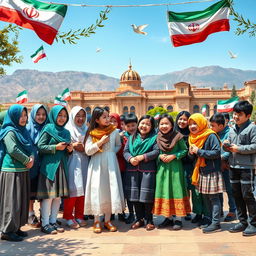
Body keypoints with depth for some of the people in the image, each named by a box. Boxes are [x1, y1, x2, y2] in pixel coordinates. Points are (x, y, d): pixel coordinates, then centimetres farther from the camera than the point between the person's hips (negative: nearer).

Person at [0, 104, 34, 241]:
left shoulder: (23, 130, 15)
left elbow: (30, 147, 14)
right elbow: (13, 150, -19)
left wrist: (31, 158, -5)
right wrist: (27, 160, -11)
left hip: (23, 171, 9)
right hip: (11, 171, -9)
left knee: (22, 200, 12)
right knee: (12, 200, -5)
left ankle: (16, 227, 22)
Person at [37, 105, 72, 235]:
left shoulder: (66, 132, 15)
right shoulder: (48, 129, -4)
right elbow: (40, 146, -10)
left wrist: (70, 150, 0)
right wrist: (55, 147, -17)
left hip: (62, 166, 6)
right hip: (49, 165, -6)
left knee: (58, 195, 9)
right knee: (48, 195, -4)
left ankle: (53, 221, 20)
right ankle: (45, 224, 4)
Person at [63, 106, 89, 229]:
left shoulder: (86, 130, 16)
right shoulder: (68, 129, 1)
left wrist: (84, 148, -1)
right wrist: (73, 146, -16)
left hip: (84, 163, 5)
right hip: (72, 163, -5)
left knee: (82, 190, 5)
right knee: (72, 189, -7)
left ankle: (79, 216, 16)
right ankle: (68, 217, 5)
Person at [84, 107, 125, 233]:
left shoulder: (114, 131, 3)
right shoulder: (91, 133, -1)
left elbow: (119, 146, 16)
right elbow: (88, 151, -6)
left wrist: (111, 152, -2)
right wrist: (100, 142, -14)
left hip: (110, 164, 2)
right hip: (97, 164, -1)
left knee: (111, 190, 1)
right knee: (97, 191, -1)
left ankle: (107, 220, 13)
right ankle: (96, 221, 9)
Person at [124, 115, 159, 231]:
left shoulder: (154, 138, 2)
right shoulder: (132, 137, 14)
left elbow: (156, 151, -9)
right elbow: (125, 151, 8)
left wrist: (143, 157, -16)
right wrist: (130, 158, -12)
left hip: (148, 170, -4)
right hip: (133, 170, 4)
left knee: (147, 196, -2)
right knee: (135, 195, 8)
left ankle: (149, 220, 13)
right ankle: (139, 219, 21)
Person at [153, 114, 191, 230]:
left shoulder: (177, 136, -6)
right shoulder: (157, 138, 4)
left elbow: (184, 150, -2)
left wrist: (174, 156, -13)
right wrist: (160, 156, -7)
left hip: (175, 167, -4)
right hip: (162, 167, 4)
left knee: (176, 190, -1)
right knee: (164, 190, 8)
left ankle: (178, 219, 7)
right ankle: (167, 217, 21)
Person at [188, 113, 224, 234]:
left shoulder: (211, 136, -13)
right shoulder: (192, 138, 12)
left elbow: (216, 152, -20)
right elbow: (192, 156, 21)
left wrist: (199, 151, -19)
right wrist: (191, 152, -3)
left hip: (212, 172, -8)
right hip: (201, 172, 8)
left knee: (214, 198, -2)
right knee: (205, 198, 14)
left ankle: (216, 223, 4)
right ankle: (212, 219, 25)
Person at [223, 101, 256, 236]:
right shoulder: (232, 129, 14)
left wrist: (239, 148, -17)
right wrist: (226, 145, -1)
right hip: (233, 166, 8)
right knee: (237, 195, 12)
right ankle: (243, 222, 24)